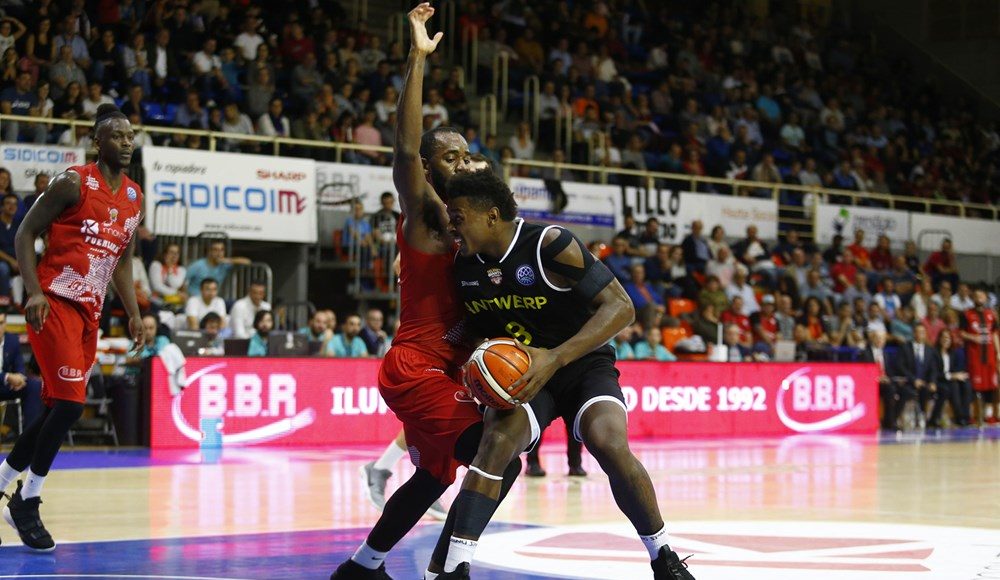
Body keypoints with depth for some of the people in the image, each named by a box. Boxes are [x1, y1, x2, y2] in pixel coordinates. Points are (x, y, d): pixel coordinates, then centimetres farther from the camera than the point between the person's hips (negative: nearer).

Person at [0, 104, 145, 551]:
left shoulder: (134, 197, 12)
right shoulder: (73, 183, -10)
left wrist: (134, 313, 12)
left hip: (89, 310, 7)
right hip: (55, 302, -7)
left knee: (59, 409, 9)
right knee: (70, 402, -15)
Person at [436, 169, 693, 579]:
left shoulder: (550, 246, -23)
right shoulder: (464, 266, -3)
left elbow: (620, 307, -25)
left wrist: (555, 358, -32)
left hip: (583, 364, -4)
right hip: (522, 376, 4)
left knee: (609, 444, -29)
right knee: (496, 442, -26)